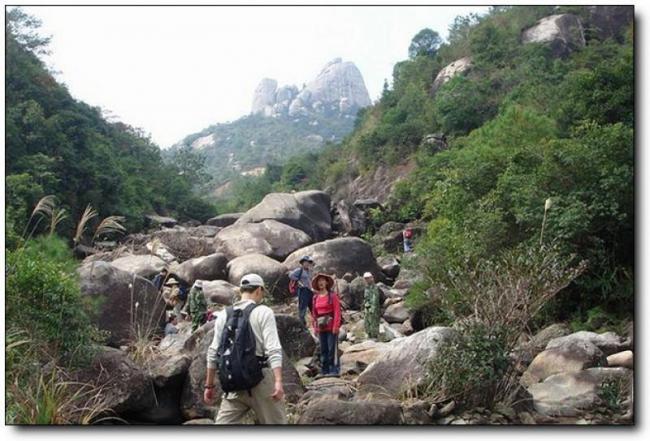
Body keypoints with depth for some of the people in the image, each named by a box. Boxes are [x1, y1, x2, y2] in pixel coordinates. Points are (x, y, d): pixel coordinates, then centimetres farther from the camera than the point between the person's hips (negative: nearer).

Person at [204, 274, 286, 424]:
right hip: (260, 380, -4)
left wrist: (209, 385, 14)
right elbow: (273, 350, -14)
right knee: (276, 422, 9)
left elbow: (213, 352, 8)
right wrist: (278, 381, -20)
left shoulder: (224, 314, 9)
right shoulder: (263, 312, -3)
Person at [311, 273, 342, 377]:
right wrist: (315, 327, 9)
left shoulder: (333, 295, -5)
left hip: (331, 326, -5)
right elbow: (315, 313, 12)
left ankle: (334, 369, 1)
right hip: (321, 327, 5)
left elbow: (337, 311, -9)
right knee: (323, 349, 9)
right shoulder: (316, 297, 9)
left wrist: (336, 326, -15)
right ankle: (324, 370, 17)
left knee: (332, 348, -5)